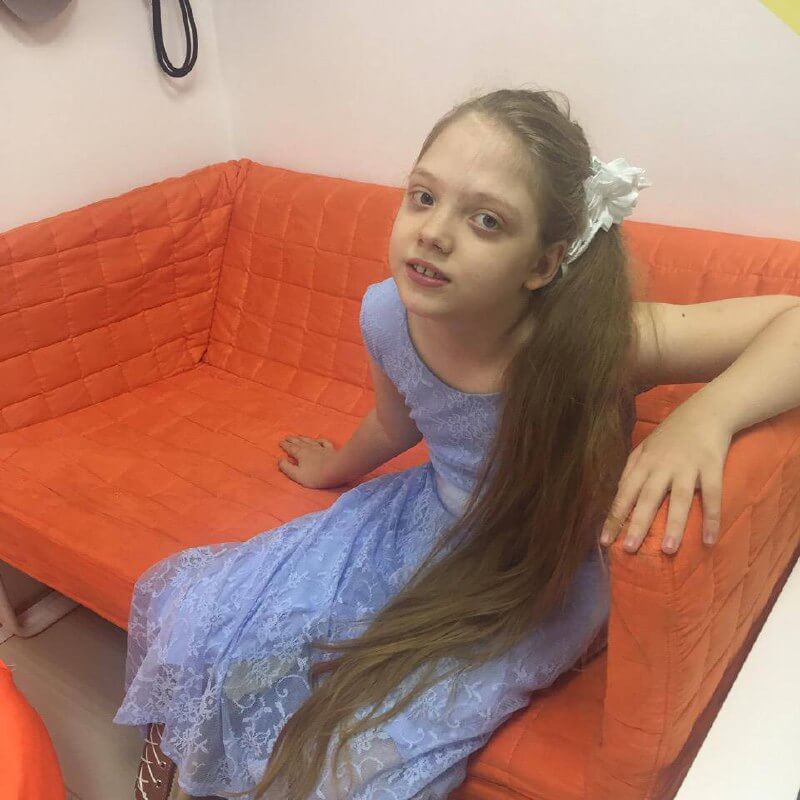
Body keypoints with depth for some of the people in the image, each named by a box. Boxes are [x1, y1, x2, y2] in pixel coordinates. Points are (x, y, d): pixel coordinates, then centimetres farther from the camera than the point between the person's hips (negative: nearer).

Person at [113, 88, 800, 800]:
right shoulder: (388, 313, -17)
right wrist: (336, 469, 27)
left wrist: (707, 415, -48)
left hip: (534, 585, -4)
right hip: (423, 522, 5)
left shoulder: (596, 341, -33)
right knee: (179, 602, 2)